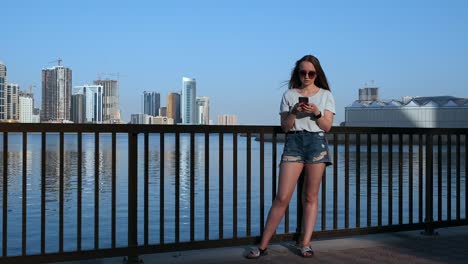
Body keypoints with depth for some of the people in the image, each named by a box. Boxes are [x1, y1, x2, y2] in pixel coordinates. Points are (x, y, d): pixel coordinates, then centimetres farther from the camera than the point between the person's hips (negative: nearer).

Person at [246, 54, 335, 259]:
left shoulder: (326, 95, 10)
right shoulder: (289, 94, 11)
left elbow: (327, 126, 4)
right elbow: (285, 126, 6)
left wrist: (316, 113, -13)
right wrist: (294, 112, -12)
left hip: (317, 142, 1)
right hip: (293, 142, 0)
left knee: (310, 197, 3)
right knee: (282, 197, -7)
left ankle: (305, 243, 9)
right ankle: (263, 246, -2)